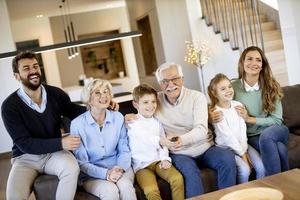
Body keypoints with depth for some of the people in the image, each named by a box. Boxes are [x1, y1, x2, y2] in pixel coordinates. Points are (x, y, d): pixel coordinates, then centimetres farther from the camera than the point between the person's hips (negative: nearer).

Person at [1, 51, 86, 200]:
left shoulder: (56, 94, -3)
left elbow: (74, 112, 14)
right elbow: (24, 143, -16)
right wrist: (60, 143, -27)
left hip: (54, 152, 2)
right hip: (25, 157, -2)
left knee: (72, 168, -31)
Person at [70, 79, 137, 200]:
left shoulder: (118, 118, 1)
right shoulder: (77, 124, -9)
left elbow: (124, 150, 5)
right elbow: (81, 162, -7)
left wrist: (120, 168, -17)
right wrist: (105, 173, -21)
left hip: (118, 168, 2)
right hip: (91, 174, -2)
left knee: (125, 186, -30)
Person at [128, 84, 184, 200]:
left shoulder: (157, 122, 14)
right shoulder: (133, 123, -5)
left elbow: (162, 143, 12)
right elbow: (148, 139, -22)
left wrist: (165, 159, -5)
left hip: (158, 161, 5)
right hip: (142, 165, -4)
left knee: (177, 178, -21)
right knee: (152, 190, -29)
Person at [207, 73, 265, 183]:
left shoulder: (238, 105, 4)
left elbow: (243, 129, 0)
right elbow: (228, 136, -14)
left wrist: (244, 150, -10)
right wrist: (242, 154, -14)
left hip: (242, 145, 5)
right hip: (226, 148, -5)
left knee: (261, 167, -12)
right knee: (244, 170, -24)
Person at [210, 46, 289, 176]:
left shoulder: (271, 87, -2)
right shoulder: (232, 87, -6)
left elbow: (277, 120, -2)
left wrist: (250, 119, -15)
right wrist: (211, 116, -18)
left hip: (274, 132, 1)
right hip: (250, 138, -1)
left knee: (266, 136, -35)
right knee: (279, 148, -32)